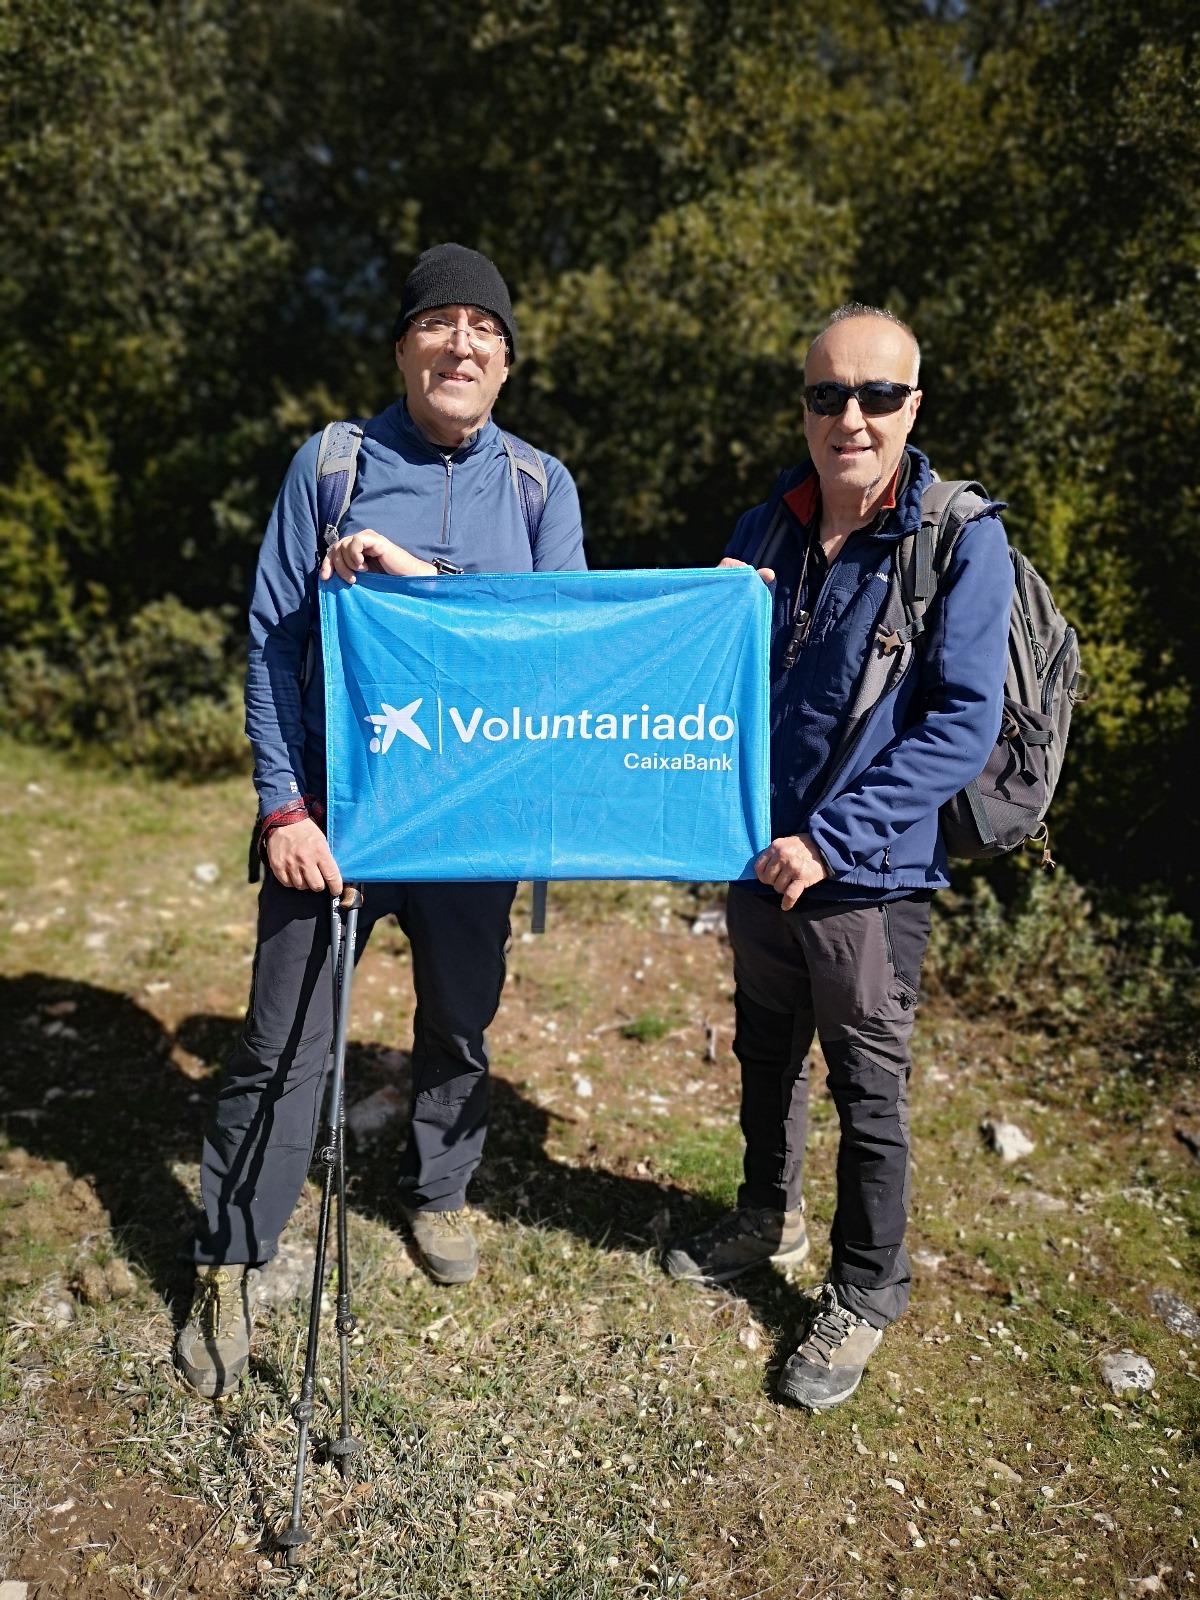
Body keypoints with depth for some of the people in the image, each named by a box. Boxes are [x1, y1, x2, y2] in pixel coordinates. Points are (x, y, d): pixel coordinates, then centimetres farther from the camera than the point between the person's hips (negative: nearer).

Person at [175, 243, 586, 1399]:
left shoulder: (541, 484, 5)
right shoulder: (331, 463, 1)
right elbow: (273, 642, -3)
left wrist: (419, 573, -19)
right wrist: (284, 804, -11)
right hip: (333, 804, -1)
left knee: (461, 1022, 16)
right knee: (283, 1042, 3)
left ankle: (435, 1194, 42)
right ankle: (229, 1266, 22)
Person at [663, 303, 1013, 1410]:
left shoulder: (963, 541, -13)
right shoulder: (767, 528, 4)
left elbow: (963, 725, -18)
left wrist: (829, 839, -23)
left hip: (871, 873, -5)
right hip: (760, 854, 6)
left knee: (870, 1091, 8)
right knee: (766, 1056, 21)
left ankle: (863, 1299, 30)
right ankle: (769, 1223, 45)